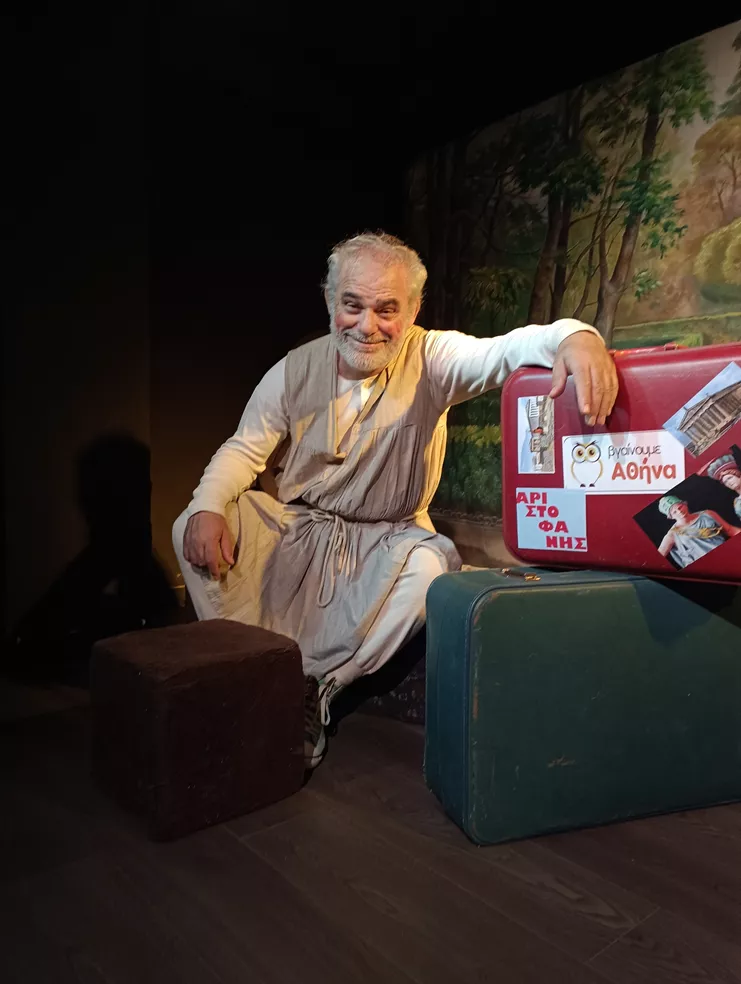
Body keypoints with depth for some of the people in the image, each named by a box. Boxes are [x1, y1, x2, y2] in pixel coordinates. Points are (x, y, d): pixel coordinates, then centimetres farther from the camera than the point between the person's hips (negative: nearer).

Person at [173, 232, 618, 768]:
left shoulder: (431, 360, -13)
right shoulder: (296, 370, -7)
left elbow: (509, 349, -29)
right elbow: (243, 450, -1)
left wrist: (574, 336, -53)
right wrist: (208, 507, -22)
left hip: (386, 538, -1)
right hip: (294, 524, 2)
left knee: (428, 566, -34)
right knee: (197, 530, -18)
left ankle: (314, 693, -13)